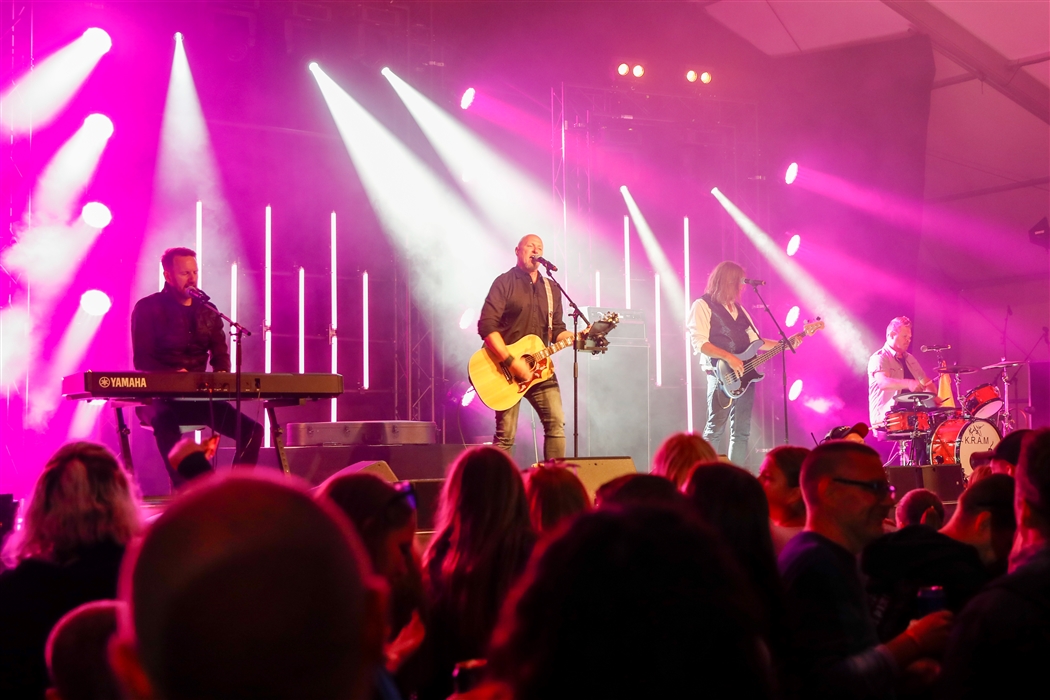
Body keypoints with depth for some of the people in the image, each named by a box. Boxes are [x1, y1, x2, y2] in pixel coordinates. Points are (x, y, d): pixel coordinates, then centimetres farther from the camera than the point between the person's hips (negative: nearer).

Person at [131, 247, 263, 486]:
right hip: (159, 397, -5)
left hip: (199, 397, 5)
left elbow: (220, 356, 14)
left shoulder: (208, 313, 16)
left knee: (252, 430, -16)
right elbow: (142, 360, -7)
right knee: (166, 425, -41)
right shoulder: (148, 309, 1)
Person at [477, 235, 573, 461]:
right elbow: (486, 326, -14)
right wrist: (511, 362, -21)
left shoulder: (552, 289, 15)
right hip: (506, 370, -5)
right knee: (505, 435, -6)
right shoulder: (505, 283, -4)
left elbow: (557, 331, 18)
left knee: (556, 424, -5)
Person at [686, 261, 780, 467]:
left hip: (744, 375, 8)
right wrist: (729, 357, -23)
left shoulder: (738, 309, 20)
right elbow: (699, 342, -15)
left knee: (741, 431, 6)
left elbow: (754, 340, 21)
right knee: (715, 429, -12)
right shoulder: (703, 306, -4)